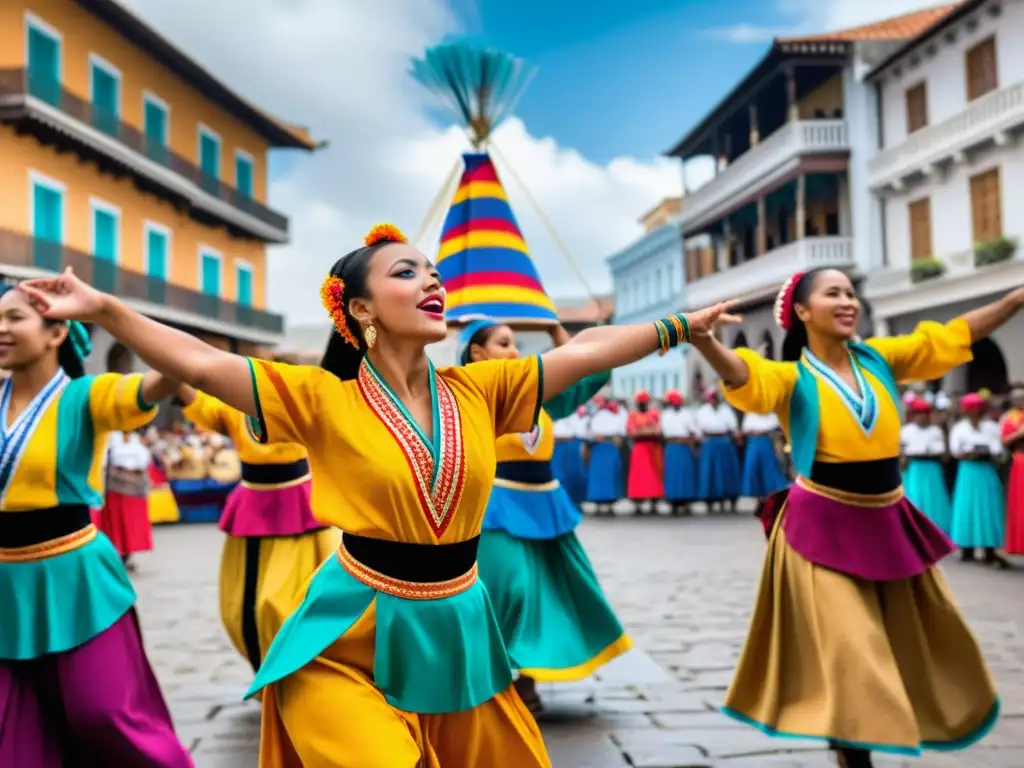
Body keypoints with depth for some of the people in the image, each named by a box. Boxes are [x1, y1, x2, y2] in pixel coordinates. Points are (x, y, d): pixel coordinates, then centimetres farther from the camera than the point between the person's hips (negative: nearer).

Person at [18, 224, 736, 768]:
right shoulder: (325, 399, -9)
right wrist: (104, 309, -24)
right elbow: (203, 365, -16)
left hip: (455, 630, 4)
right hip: (355, 637, -4)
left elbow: (584, 351, -1)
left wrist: (682, 326, 2)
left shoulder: (479, 389, -1)